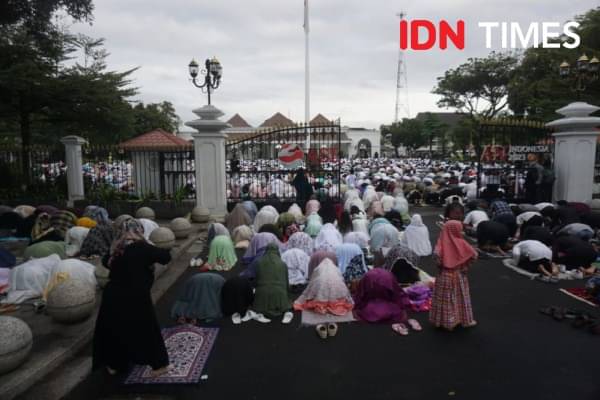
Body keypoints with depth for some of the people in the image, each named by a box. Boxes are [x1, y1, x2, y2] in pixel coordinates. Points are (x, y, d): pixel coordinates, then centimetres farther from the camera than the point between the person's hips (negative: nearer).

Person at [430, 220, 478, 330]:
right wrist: (465, 265, 3)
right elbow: (474, 255, -12)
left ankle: (441, 320, 19)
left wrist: (441, 265, -8)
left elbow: (438, 256, -26)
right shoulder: (461, 243, -10)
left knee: (444, 299, 11)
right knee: (460, 298, 15)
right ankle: (465, 320, 26)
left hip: (444, 276, 0)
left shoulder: (442, 242, -11)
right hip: (459, 276, 0)